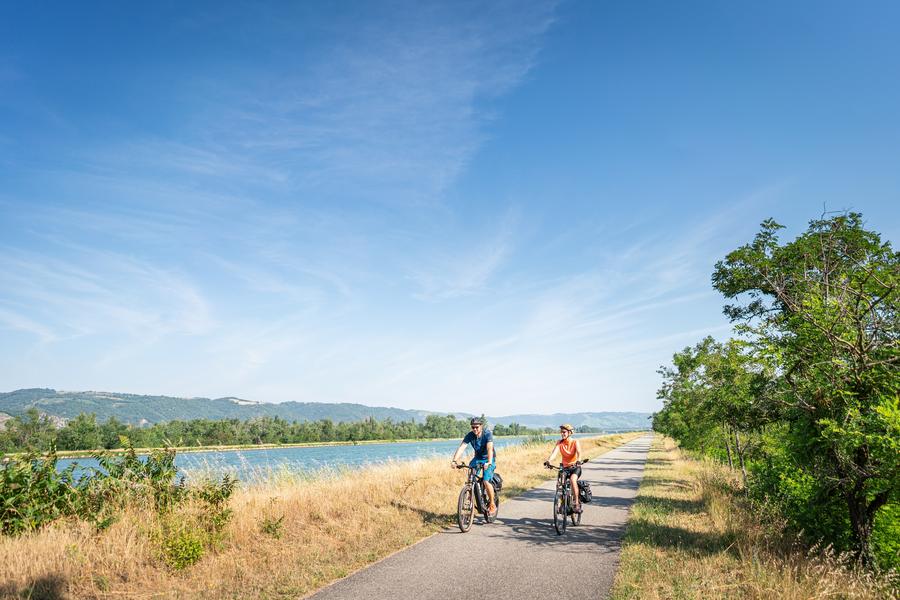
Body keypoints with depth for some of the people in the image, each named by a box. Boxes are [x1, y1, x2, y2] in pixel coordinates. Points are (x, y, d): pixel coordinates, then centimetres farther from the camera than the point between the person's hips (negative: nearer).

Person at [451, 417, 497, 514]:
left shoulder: (487, 434, -24)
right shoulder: (470, 435, -15)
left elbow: (490, 449, -36)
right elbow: (461, 448, -24)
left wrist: (489, 462, -51)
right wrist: (454, 460, -39)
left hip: (488, 459, -4)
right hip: (477, 458, 4)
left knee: (486, 481, -18)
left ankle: (492, 504, 1)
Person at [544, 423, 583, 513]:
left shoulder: (575, 442, -10)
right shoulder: (559, 443, -2)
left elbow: (579, 452, -27)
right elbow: (554, 452, -18)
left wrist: (578, 461, -49)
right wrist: (549, 460, -39)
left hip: (575, 467, -4)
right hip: (565, 468, 4)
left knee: (573, 479, -33)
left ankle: (577, 503, -22)